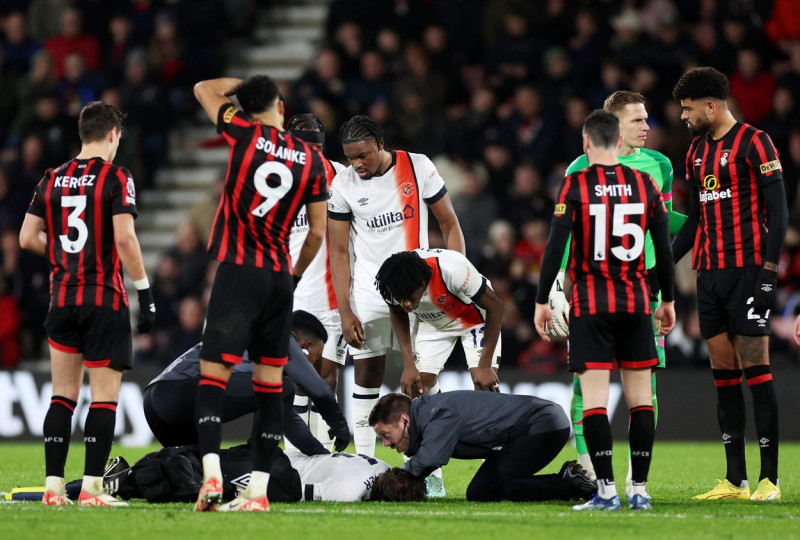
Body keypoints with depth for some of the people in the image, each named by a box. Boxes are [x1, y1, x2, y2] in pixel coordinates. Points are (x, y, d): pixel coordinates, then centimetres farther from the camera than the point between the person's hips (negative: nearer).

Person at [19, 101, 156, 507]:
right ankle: (91, 488, -5)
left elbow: (27, 238, 8)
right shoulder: (116, 178, -7)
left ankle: (53, 487, 6)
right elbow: (124, 237, -16)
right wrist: (145, 292, -11)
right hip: (105, 298, -5)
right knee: (104, 394, -1)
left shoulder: (52, 180, 9)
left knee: (63, 393, 10)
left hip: (62, 298, 5)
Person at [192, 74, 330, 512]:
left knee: (212, 377, -6)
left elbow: (204, 89, 13)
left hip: (238, 274, -4)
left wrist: (243, 84, 30)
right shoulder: (312, 160, 6)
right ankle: (259, 490, 7)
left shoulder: (246, 134, -2)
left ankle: (211, 475, -24)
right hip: (279, 276, 4)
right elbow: (318, 232, 9)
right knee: (270, 385, 8)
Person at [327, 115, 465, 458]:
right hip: (369, 289, 0)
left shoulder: (419, 168, -7)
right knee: (367, 374, 1)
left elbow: (449, 226, 0)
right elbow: (339, 252, 0)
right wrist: (345, 312, -6)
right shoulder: (343, 185, -5)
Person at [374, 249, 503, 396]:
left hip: (473, 316, -4)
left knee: (485, 384, -20)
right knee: (415, 387, -10)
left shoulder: (453, 269, -41)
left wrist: (485, 366, -26)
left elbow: (495, 306, -27)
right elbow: (397, 314, -4)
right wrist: (408, 365, -13)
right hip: (430, 322, 4)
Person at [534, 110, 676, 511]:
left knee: (594, 398, -3)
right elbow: (664, 248, 7)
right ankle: (639, 490, 5)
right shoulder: (645, 185, 3)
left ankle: (606, 490, -9)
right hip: (635, 301, 3)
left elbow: (555, 247, -8)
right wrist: (667, 301, 18)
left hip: (590, 304, -3)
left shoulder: (575, 185, -5)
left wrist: (541, 301, -1)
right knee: (640, 396, 7)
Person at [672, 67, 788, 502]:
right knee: (723, 373, 6)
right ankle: (735, 480, 8)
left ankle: (769, 478, -8)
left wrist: (769, 269, -16)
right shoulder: (697, 153, 16)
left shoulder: (754, 143, -7)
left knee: (755, 369, -9)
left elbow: (778, 209, -10)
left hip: (747, 270, -8)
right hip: (710, 271, 8)